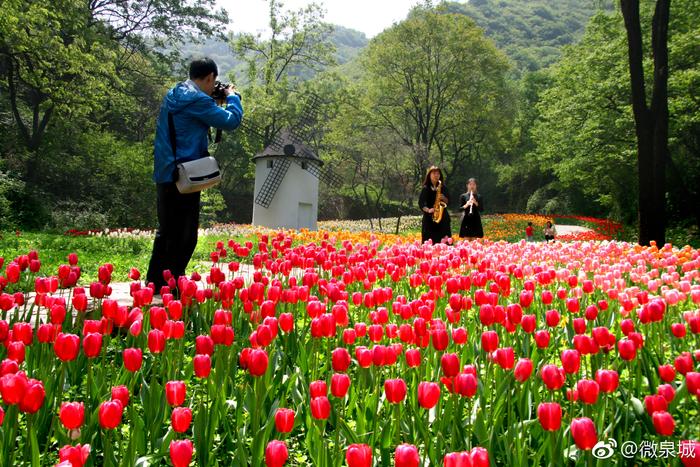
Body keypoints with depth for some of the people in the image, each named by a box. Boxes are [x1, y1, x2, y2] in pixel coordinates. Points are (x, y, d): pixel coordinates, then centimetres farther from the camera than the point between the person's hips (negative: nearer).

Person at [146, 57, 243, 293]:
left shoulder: (172, 95, 14)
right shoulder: (198, 100, -15)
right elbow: (231, 120, -14)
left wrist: (214, 102, 17)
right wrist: (232, 96, 4)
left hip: (164, 174, 10)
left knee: (167, 230, 17)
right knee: (185, 235, -2)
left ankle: (155, 282, 24)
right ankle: (173, 285, 1)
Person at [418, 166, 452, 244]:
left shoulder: (443, 188, 13)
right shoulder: (426, 188, 3)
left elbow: (447, 201, 13)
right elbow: (421, 203, -3)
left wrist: (443, 198, -8)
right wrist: (428, 210, -19)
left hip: (443, 217, 3)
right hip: (429, 218, -3)